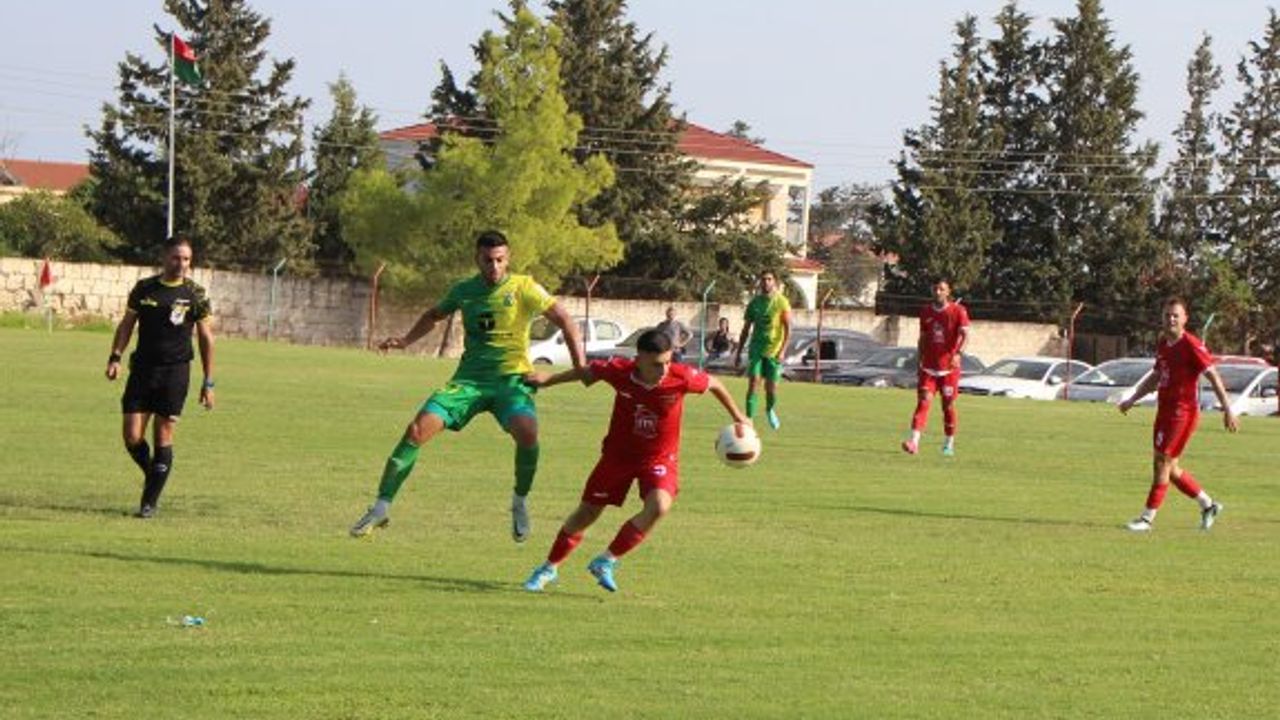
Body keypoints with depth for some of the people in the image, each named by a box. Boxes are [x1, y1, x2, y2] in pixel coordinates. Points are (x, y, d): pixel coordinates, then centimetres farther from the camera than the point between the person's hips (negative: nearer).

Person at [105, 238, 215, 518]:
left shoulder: (195, 295, 0)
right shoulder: (143, 289, 5)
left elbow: (206, 338, 3)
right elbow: (127, 324, 13)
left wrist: (208, 382, 0)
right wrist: (116, 357, -2)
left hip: (175, 371, -2)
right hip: (142, 369, 2)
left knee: (163, 437, -3)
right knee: (132, 437, -3)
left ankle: (150, 502, 5)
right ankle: (152, 474, 26)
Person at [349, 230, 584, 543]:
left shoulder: (524, 288, -3)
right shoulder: (464, 291, 8)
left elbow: (565, 321, -4)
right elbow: (434, 315, 28)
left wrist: (580, 367, -14)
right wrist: (406, 340, 12)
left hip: (511, 378, -3)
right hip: (469, 379, 3)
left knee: (526, 431, -33)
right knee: (418, 429, -15)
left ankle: (520, 502, -6)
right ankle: (381, 508, -6)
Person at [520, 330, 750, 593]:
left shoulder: (682, 377, -25)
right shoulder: (619, 371, -22)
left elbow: (714, 384, -4)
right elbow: (586, 372, -1)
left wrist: (737, 416, 6)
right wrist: (548, 380, 6)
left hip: (660, 457, -1)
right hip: (618, 453, 1)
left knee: (659, 506, -29)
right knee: (587, 513, 9)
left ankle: (607, 561, -13)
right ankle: (550, 567, 31)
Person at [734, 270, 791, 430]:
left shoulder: (782, 302, -4)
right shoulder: (754, 302, 5)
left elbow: (788, 329, -5)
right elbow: (746, 329, 12)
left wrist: (782, 351, -15)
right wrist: (738, 353, 10)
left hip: (774, 350, -2)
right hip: (756, 349, 2)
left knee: (771, 387, 3)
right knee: (753, 383, -12)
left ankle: (770, 410, 35)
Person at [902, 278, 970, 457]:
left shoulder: (958, 311, -4)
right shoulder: (926, 311, 9)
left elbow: (965, 335, -15)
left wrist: (958, 353, -32)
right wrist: (919, 363, 14)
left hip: (949, 367, -2)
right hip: (928, 367, 2)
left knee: (948, 406, 6)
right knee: (923, 402, -11)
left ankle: (949, 445, 19)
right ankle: (914, 442, -21)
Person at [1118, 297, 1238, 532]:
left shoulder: (1192, 345, -13)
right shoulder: (1163, 343, 12)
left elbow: (1213, 376, -14)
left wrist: (1227, 410, -18)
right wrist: (1132, 400, 25)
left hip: (1183, 412, -9)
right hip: (1164, 410, 9)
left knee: (1162, 462, -9)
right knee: (1169, 468, 12)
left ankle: (1147, 518, -5)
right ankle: (1208, 505, 26)